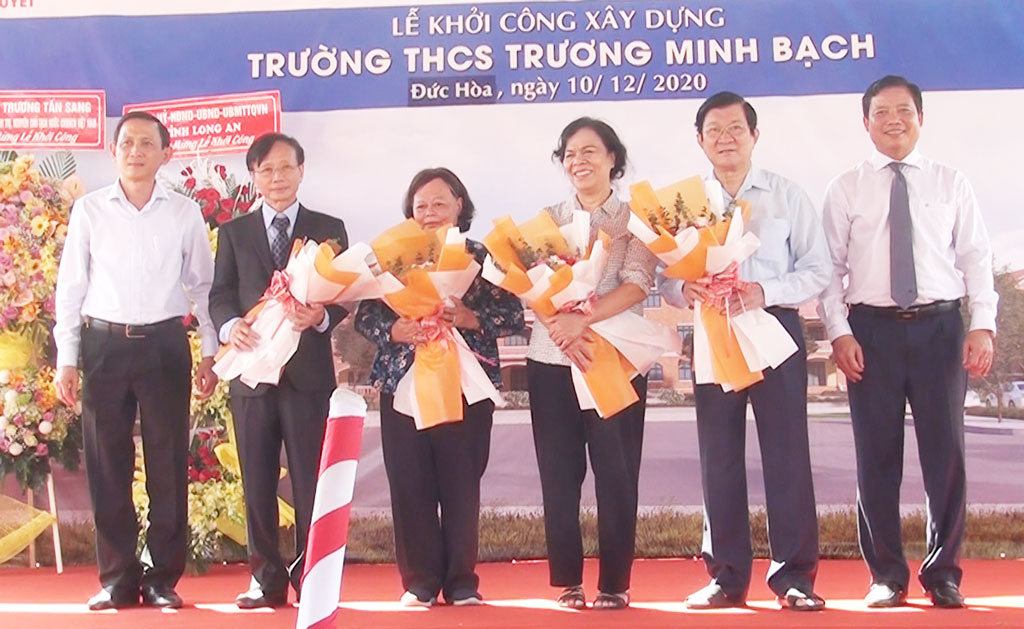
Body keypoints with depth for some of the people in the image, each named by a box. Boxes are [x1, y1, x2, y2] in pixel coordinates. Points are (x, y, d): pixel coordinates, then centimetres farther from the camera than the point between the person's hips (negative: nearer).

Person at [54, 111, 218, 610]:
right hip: (104, 344, 0)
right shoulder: (89, 210, 3)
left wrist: (210, 353, 4)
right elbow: (70, 287, 6)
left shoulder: (184, 213, 4)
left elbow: (202, 285, 8)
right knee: (106, 464, 3)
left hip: (164, 344, 0)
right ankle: (117, 578, 14)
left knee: (167, 464, 3)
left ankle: (163, 577, 13)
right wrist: (66, 359, 2)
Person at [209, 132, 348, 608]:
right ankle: (266, 577, 16)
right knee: (257, 483, 7)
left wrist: (320, 316, -19)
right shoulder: (234, 232, 13)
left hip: (309, 372, -2)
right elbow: (220, 295, 6)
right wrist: (229, 326, -16)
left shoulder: (329, 228, 8)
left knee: (311, 481, 0)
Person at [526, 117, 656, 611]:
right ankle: (568, 581, 12)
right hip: (551, 361, 2)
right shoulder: (547, 220, 12)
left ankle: (614, 584, 7)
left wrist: (584, 319, -22)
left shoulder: (635, 218, 5)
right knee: (559, 474, 4)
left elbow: (638, 283, -9)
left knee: (616, 473, -1)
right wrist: (558, 327, -18)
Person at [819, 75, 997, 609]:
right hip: (872, 329, 0)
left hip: (940, 326, 1)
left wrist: (982, 325, -5)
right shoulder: (846, 189, 6)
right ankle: (887, 576, 15)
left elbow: (976, 258, 5)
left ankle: (943, 574, 17)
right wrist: (839, 333, -7)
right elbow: (830, 265, 2)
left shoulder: (951, 184, 9)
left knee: (945, 453, 3)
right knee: (877, 456, 3)